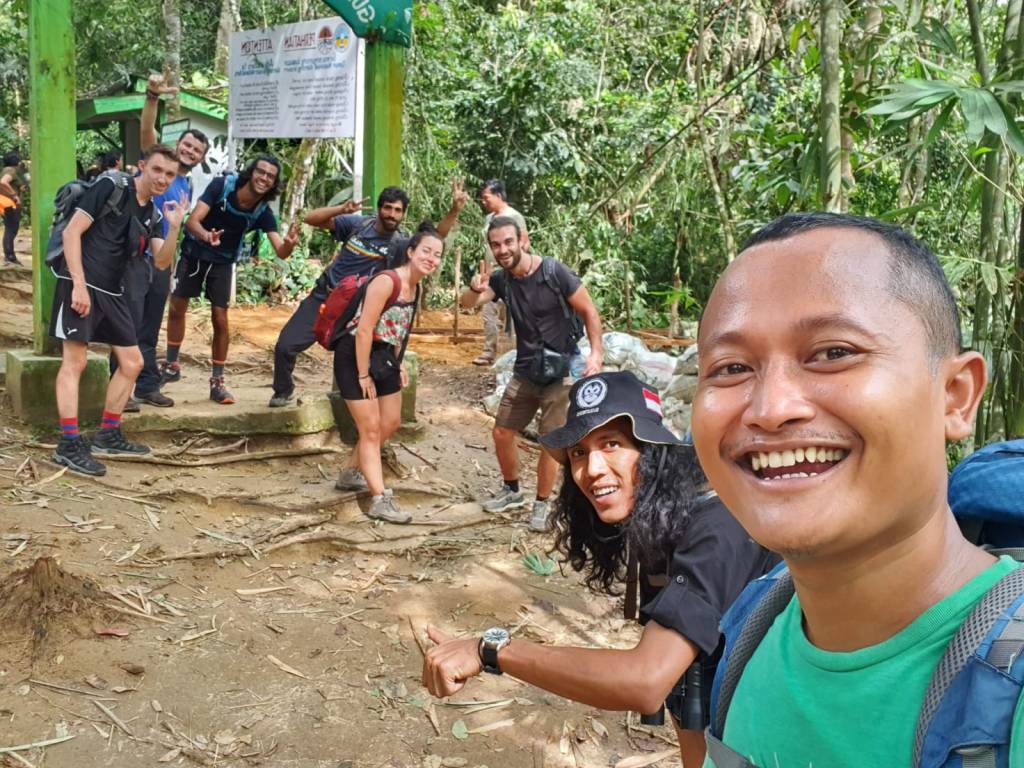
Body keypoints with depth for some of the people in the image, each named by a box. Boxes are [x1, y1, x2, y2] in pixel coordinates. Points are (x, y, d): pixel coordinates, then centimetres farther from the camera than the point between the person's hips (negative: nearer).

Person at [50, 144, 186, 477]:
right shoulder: (111, 187, -8)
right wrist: (79, 284, -19)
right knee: (75, 361, -10)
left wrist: (174, 228, -10)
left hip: (111, 293, 9)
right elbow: (71, 232, -12)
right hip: (80, 284, -8)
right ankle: (69, 445, -8)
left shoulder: (153, 214, 13)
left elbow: (161, 262, 7)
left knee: (132, 363, 10)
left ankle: (107, 436, 21)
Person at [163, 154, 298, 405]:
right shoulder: (222, 186, -24)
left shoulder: (263, 213, -20)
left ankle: (217, 382, 4)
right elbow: (192, 220, -29)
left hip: (222, 262, 0)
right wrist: (206, 235, -51)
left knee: (220, 320, -5)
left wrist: (289, 244, -53)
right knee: (177, 308, 6)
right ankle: (171, 365, 24)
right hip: (194, 252, 0)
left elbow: (280, 252, -30)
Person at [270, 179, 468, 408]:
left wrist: (454, 209, -42)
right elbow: (310, 219, -8)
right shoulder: (358, 224, -6)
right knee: (285, 345, 0)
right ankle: (284, 390, 27)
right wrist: (342, 209, -25)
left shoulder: (399, 243, -11)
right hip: (322, 296, 1)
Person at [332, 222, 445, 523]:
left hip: (384, 357, 9)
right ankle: (380, 500, -2)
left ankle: (351, 472, 37)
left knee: (390, 423, 18)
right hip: (355, 357, -9)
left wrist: (398, 363, 11)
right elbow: (364, 330, -25)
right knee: (371, 429, -6)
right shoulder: (386, 281, -24)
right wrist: (363, 375, -21)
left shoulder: (416, 287, 4)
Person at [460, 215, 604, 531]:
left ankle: (542, 504, 14)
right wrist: (475, 289, -39)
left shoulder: (554, 272, -17)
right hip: (525, 371, 5)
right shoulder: (501, 279, -3)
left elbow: (589, 311, -12)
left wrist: (596, 353, -23)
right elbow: (466, 303, -16)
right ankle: (512, 490, 31)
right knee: (501, 433, 9)